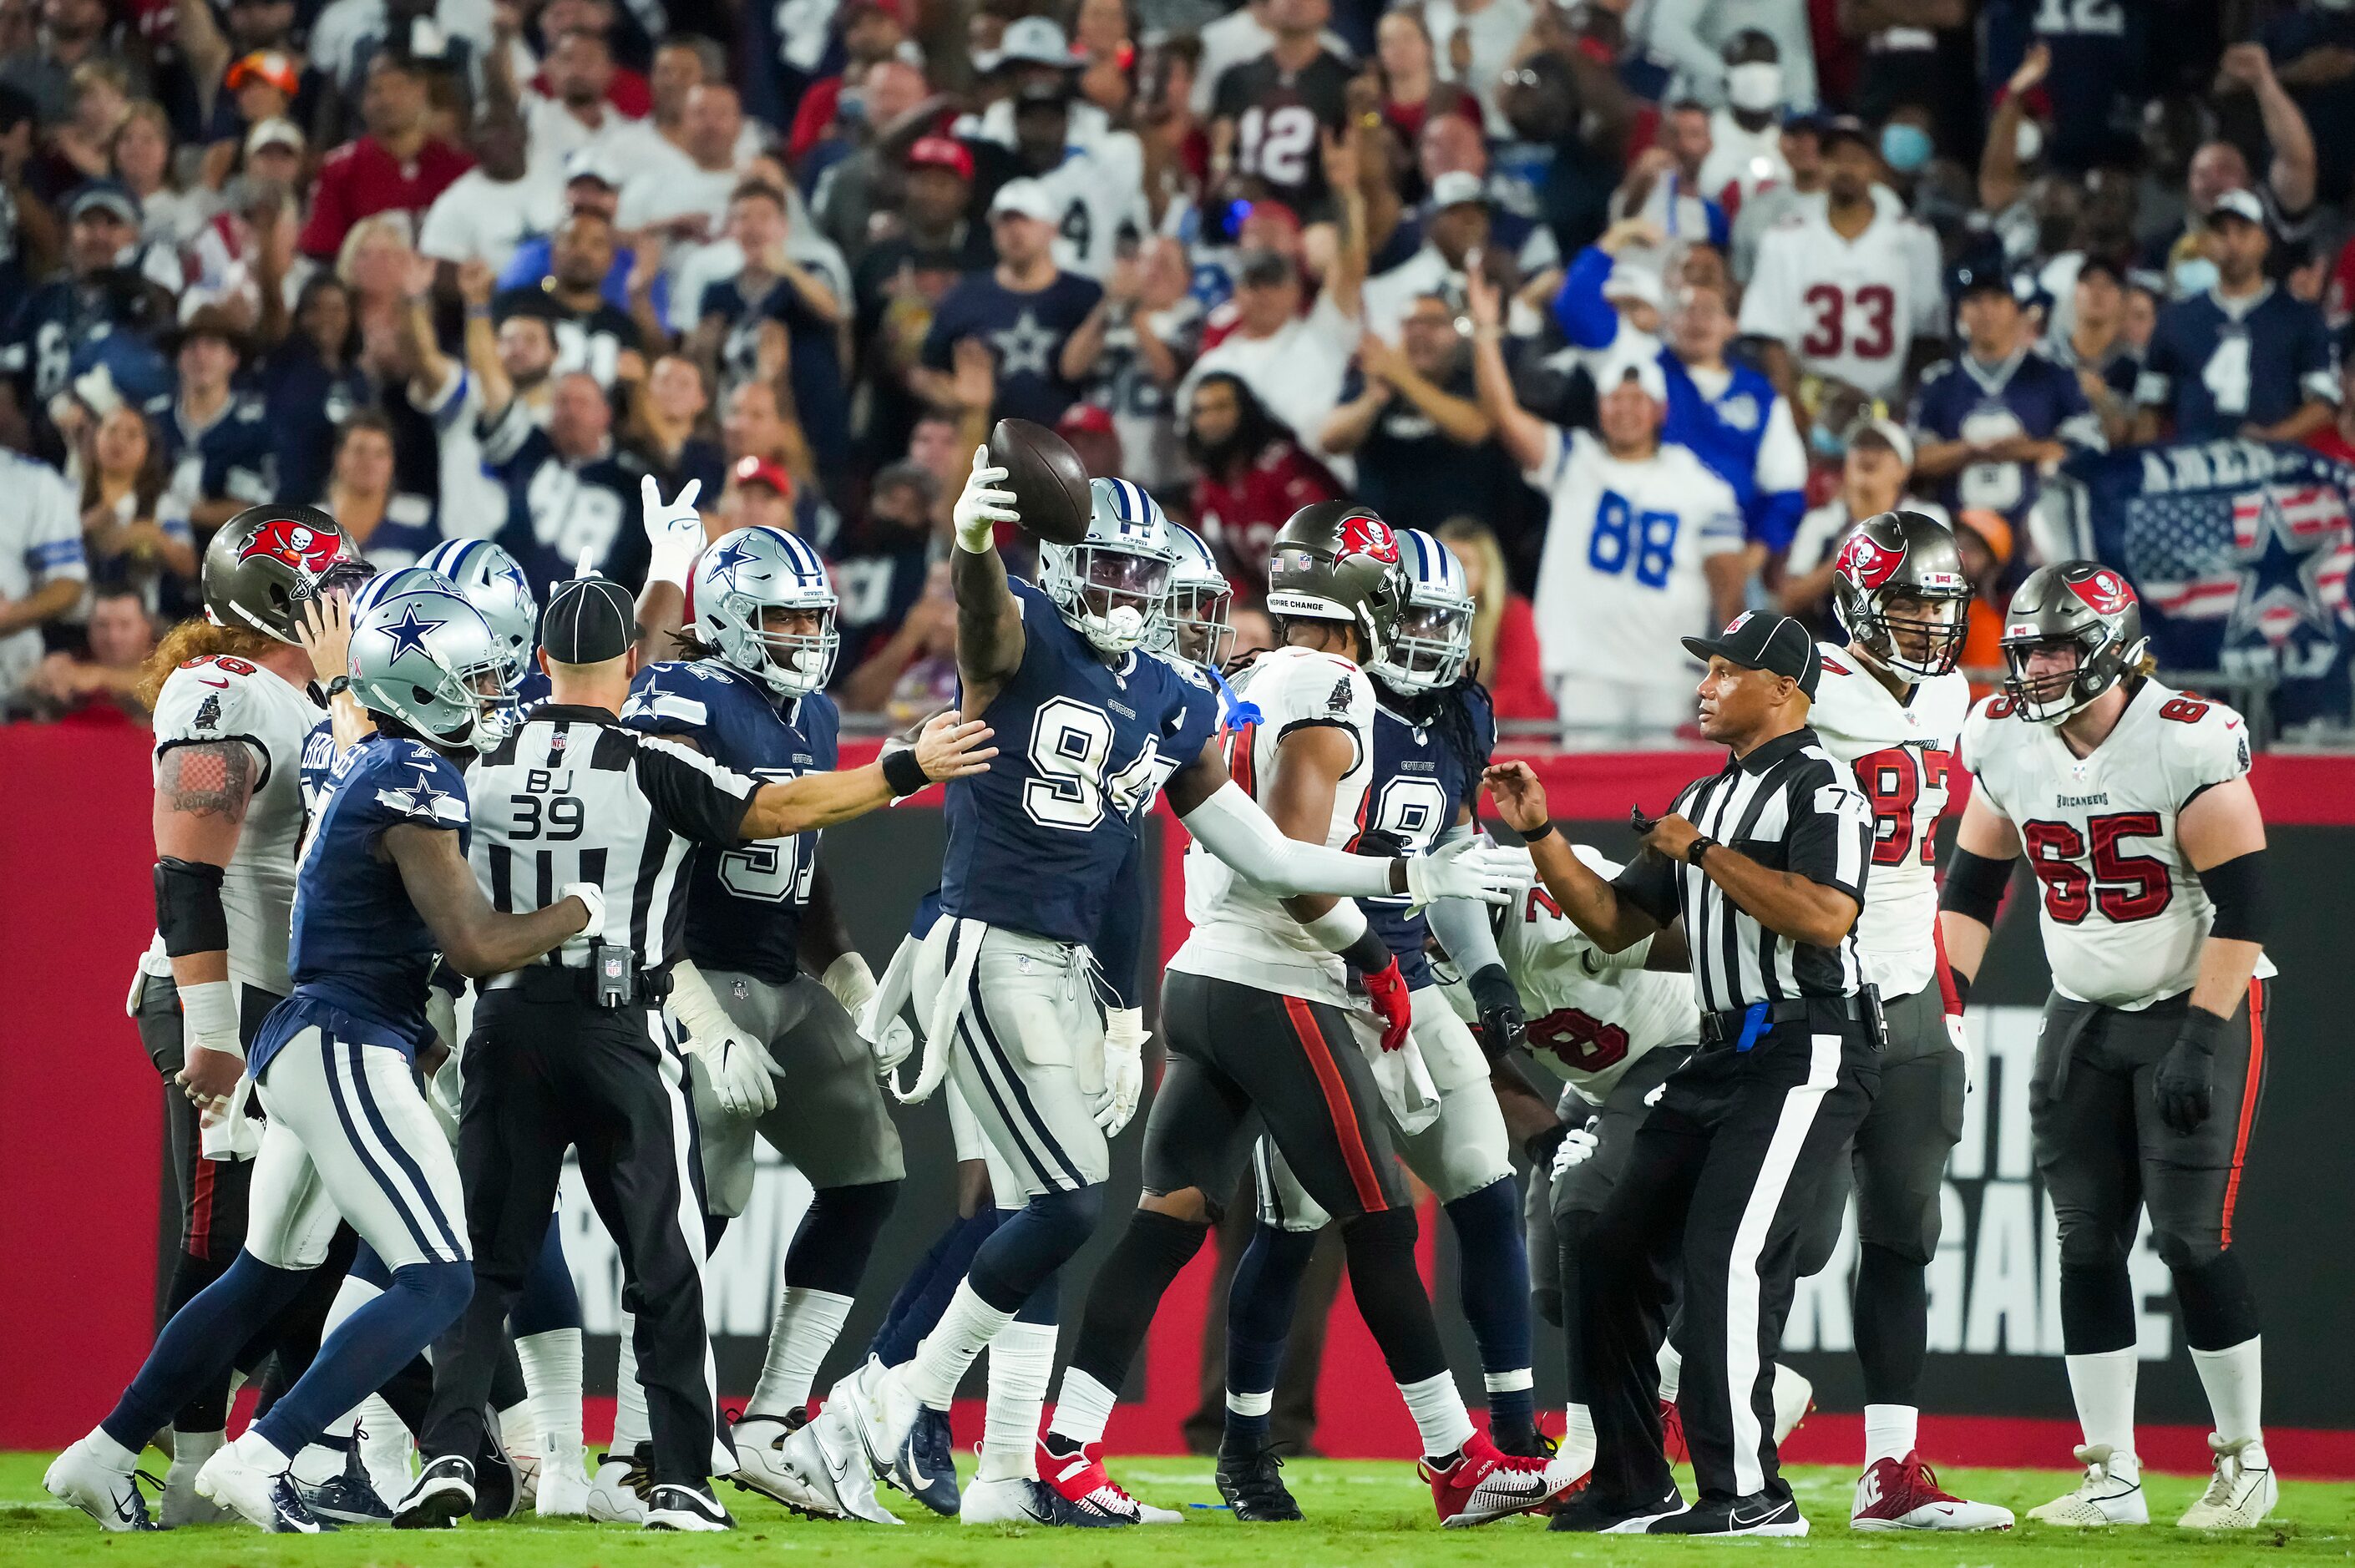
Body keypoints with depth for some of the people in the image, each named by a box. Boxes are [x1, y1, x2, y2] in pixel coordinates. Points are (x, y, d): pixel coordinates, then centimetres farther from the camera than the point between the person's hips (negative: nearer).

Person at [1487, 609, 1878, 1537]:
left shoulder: (1820, 790, -9)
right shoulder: (1705, 800, 20)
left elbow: (1825, 918, -25)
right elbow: (1616, 925, 23)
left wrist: (1702, 852, -18)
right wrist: (1540, 836, 12)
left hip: (1807, 1058, -10)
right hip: (1723, 1059, 10)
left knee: (1724, 1260, -20)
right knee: (1615, 1255, 8)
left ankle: (1749, 1494, -18)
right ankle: (1634, 1489, 15)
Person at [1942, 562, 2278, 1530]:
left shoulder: (2188, 742, -19)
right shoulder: (2005, 742, -1)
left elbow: (2240, 905, -19)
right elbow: (1970, 886, 8)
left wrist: (2200, 1041, -23)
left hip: (2200, 1008, -5)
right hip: (2084, 1016, 5)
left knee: (2192, 1240, -9)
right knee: (2087, 1246, 1)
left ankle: (2244, 1466, 5)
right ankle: (2111, 1481, 6)